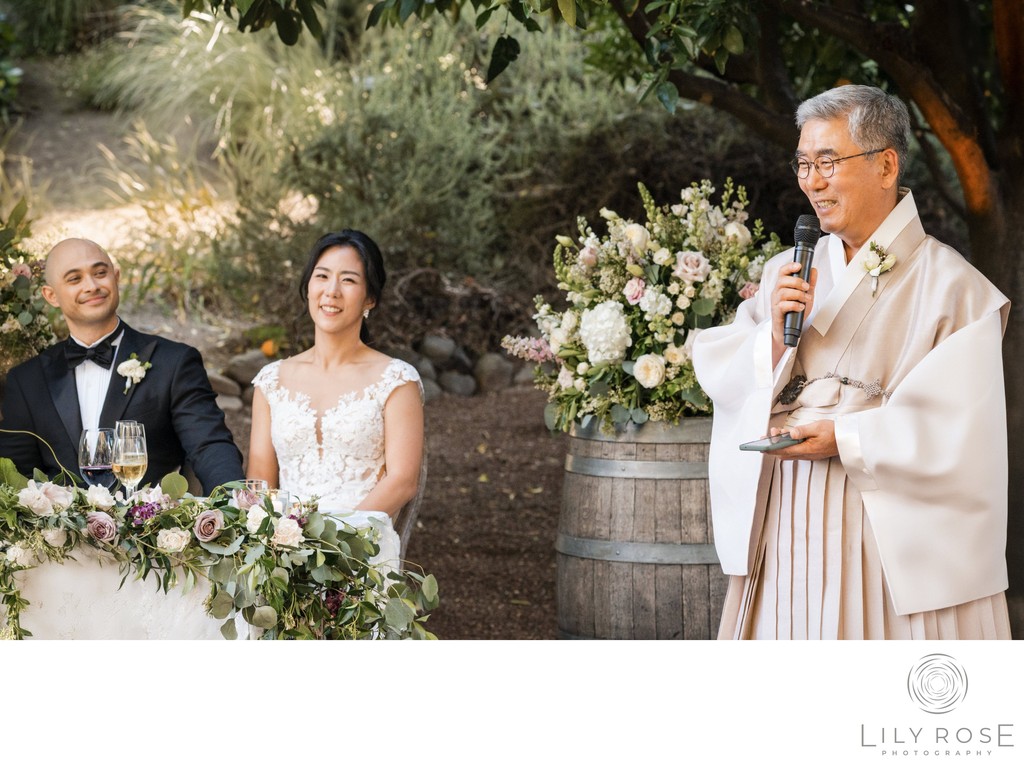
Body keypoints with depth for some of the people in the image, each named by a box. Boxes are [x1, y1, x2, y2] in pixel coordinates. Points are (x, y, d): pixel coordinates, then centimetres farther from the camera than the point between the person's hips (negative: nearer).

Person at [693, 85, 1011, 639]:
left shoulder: (948, 284, -6)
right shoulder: (788, 273, 10)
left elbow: (962, 425, -13)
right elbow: (719, 376, 5)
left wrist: (847, 441, -19)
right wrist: (776, 334, -13)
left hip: (894, 526, -4)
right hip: (786, 524, 4)